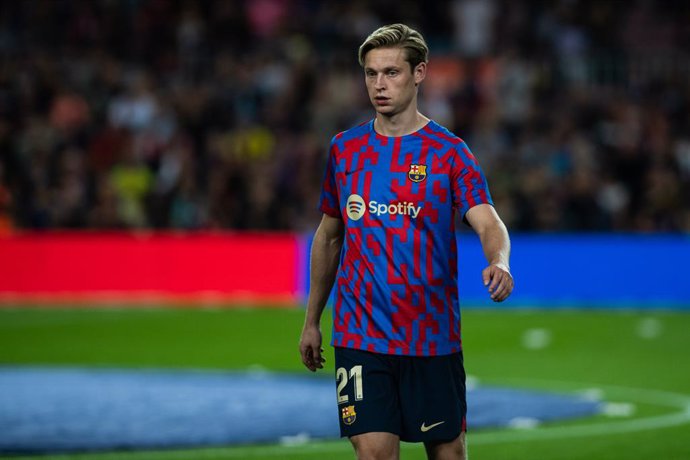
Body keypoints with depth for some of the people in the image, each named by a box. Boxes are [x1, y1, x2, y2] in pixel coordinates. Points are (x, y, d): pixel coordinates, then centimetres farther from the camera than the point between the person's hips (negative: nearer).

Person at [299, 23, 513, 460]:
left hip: (433, 337, -1)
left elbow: (489, 223, -16)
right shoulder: (344, 150, 7)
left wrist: (499, 262, -39)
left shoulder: (449, 151, -3)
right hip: (360, 337, 1)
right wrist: (311, 321, 18)